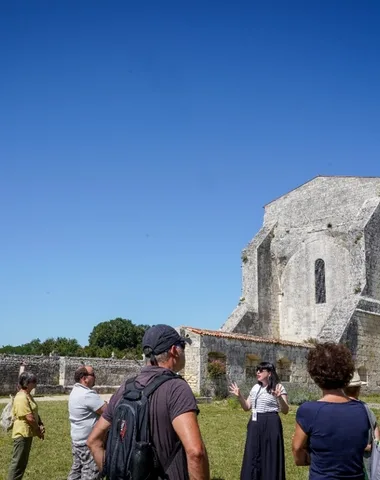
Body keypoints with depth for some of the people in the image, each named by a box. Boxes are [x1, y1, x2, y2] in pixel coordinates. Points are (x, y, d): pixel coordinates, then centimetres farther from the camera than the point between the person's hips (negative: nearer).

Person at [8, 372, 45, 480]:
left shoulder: (28, 396, 11)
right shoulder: (21, 397, -21)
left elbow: (35, 413, 14)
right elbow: (29, 417, -23)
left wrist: (41, 425, -3)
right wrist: (39, 431, -10)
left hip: (27, 433, 10)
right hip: (22, 434, -10)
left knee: (22, 462, 16)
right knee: (18, 462, -4)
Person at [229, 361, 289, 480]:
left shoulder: (278, 387, -7)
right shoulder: (255, 388, 11)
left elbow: (285, 411, -13)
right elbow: (247, 407, 16)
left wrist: (279, 397, -30)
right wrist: (239, 396, 0)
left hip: (270, 425, -6)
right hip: (254, 425, 6)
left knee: (269, 456, 0)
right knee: (252, 456, 11)